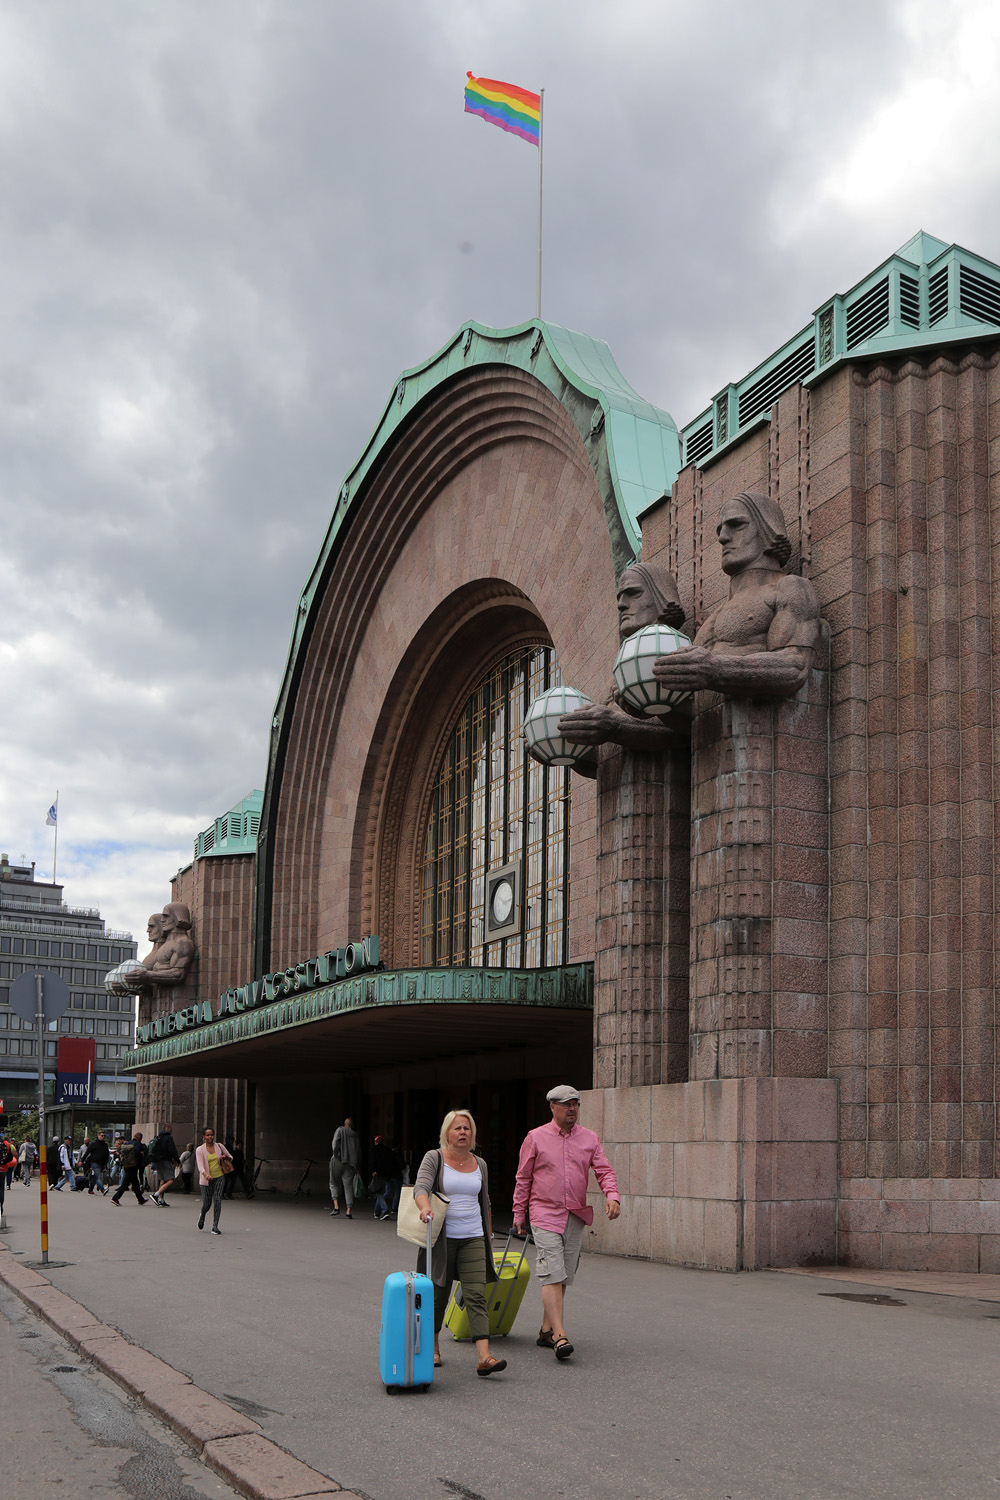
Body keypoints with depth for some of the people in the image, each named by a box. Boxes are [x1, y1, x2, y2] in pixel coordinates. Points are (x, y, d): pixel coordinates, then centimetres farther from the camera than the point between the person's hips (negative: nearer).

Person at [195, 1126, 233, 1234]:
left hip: (219, 1177, 2)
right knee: (206, 1203, 0)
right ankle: (202, 1217, 36)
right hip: (206, 1179, -2)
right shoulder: (200, 1150, -3)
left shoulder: (219, 1146, 6)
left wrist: (225, 1157, -8)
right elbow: (200, 1166, -15)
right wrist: (206, 1175, -35)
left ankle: (215, 1227, -6)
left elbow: (231, 1158, 16)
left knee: (217, 1200, -11)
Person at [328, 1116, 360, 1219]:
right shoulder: (356, 1136, 15)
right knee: (348, 1186, 3)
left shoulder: (340, 1130, 4)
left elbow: (335, 1143, -12)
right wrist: (356, 1166, 15)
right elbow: (359, 1153, 12)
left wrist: (336, 1156, -8)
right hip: (350, 1163, 3)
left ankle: (336, 1206, -7)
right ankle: (349, 1211, -6)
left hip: (338, 1161, -3)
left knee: (334, 1184, 9)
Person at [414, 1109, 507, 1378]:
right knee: (438, 1295, 7)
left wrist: (489, 1235, 19)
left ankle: (484, 1357, -17)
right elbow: (421, 1187, -18)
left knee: (476, 1295, -8)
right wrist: (425, 1207, -38)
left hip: (473, 1239, 3)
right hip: (442, 1238, -2)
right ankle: (433, 1347, 28)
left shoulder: (480, 1165, 10)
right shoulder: (434, 1159, -3)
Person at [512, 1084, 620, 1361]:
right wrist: (519, 1215, 4)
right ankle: (559, 1336, -18)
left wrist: (612, 1196, -15)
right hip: (545, 1214, -4)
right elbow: (523, 1179, 5)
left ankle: (546, 1331, 21)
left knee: (564, 1277, 8)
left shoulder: (589, 1138, 8)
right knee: (552, 1275, -14)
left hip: (576, 1216, 4)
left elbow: (604, 1171, 5)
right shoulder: (536, 1138, 0)